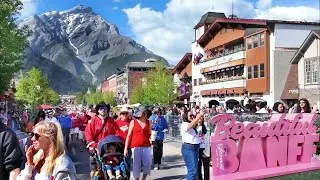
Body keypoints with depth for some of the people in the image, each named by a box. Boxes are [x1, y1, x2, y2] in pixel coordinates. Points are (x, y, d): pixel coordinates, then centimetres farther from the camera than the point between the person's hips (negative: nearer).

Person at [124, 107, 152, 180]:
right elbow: (129, 135, 1)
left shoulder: (148, 122, 9)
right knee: (136, 164, 1)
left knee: (148, 163, -2)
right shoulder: (133, 122, 2)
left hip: (146, 146, 2)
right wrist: (126, 148, -2)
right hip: (136, 146, -2)